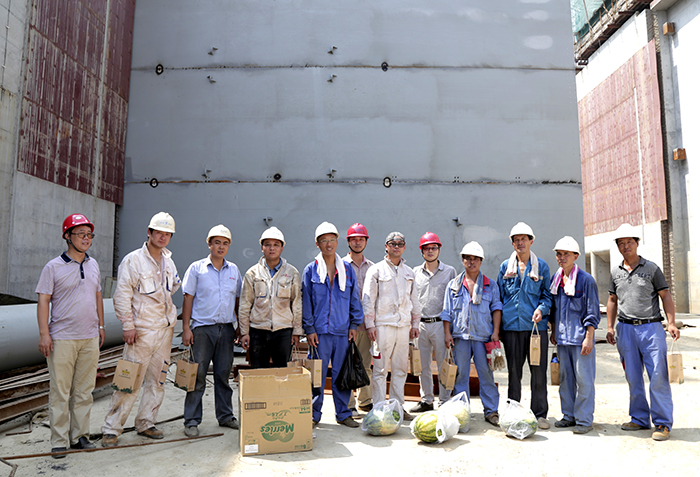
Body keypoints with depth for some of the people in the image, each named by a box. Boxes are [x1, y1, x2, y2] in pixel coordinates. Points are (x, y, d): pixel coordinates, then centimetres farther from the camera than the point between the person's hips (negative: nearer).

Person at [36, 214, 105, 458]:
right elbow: (43, 300, -5)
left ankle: (80, 436, 20)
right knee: (60, 392, 1)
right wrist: (44, 333, -11)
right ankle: (59, 441, 11)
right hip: (62, 339, -5)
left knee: (84, 391, 10)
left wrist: (101, 325, 18)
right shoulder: (53, 267, -4)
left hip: (90, 338, 5)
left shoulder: (93, 264, 11)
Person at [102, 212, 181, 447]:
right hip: (141, 330, -6)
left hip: (164, 330, 7)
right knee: (131, 380, -5)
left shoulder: (168, 261, 10)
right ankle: (112, 428, 8)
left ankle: (145, 423, 24)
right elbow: (122, 295, -11)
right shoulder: (133, 260, -9)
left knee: (157, 380, 12)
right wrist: (128, 325, -15)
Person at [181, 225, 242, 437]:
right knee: (198, 376, -1)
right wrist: (186, 328, -7)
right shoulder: (197, 268, 0)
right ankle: (192, 421, 10)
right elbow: (188, 299, -1)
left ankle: (226, 416, 22)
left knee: (224, 374, 11)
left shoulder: (233, 270, 10)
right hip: (202, 328, -3)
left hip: (226, 328, 3)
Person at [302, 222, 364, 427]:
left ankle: (343, 413, 21)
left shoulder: (347, 269, 8)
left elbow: (354, 298, 11)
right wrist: (309, 329, -4)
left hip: (343, 331, 2)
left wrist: (354, 325, 5)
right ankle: (313, 414, 18)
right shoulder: (311, 270, 2)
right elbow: (306, 302, 2)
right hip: (319, 331, -2)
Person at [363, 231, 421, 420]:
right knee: (380, 369, -2)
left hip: (403, 325, 5)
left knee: (401, 368, 9)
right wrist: (370, 325, -8)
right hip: (383, 325, -5)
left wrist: (415, 323, 16)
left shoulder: (409, 272, 16)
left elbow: (414, 300, 21)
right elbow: (368, 299, -2)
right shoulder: (376, 270, 1)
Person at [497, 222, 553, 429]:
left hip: (536, 325, -1)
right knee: (513, 371, 8)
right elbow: (499, 295, 12)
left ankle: (540, 413, 13)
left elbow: (547, 294, 9)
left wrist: (542, 309, -12)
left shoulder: (541, 266, 7)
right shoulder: (505, 267, 10)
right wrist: (497, 326, 7)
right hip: (511, 326, 1)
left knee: (539, 371, 0)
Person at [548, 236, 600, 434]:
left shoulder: (586, 280, -9)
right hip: (562, 337, 6)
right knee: (565, 377, 12)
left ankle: (584, 420, 11)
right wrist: (553, 332, 17)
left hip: (581, 337, -6)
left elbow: (593, 312, -9)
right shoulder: (556, 279, 9)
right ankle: (569, 415, 24)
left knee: (584, 379, 0)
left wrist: (589, 338, -12)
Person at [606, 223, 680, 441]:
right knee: (633, 378, 8)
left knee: (658, 376, -5)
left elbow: (665, 296, 1)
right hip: (625, 329, 3)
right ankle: (640, 419, 19)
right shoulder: (615, 272, 12)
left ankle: (663, 423, 4)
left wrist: (671, 323, -10)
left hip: (651, 327, -3)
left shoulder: (652, 268, 2)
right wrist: (610, 327, 10)